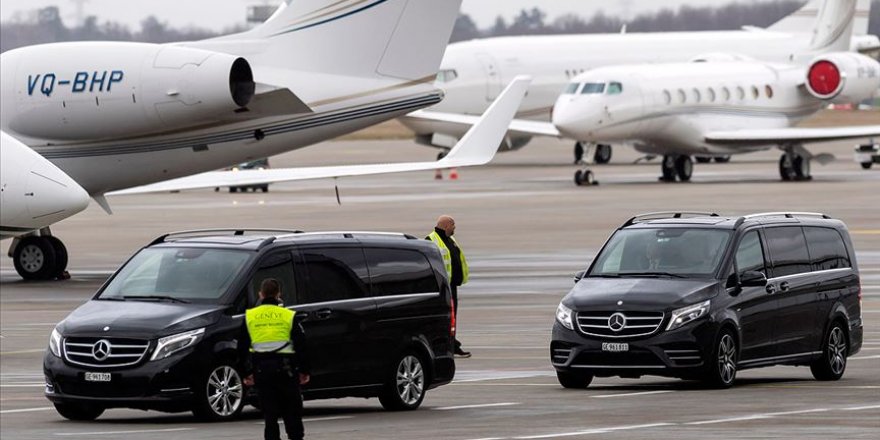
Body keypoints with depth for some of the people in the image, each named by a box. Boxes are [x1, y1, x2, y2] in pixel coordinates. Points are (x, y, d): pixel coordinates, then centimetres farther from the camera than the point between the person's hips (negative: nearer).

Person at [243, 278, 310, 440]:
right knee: (292, 409, 8)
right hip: (285, 367, -1)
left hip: (261, 370, 1)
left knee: (269, 412, 4)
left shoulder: (249, 316, 4)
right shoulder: (288, 316, -1)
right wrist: (304, 371, 8)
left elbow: (243, 346, 7)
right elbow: (301, 345, 0)